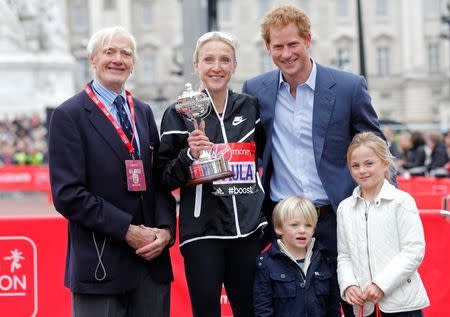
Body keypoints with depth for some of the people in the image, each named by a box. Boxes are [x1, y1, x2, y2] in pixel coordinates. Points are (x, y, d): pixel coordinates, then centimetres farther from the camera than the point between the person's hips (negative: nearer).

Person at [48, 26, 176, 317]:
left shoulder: (144, 112, 15)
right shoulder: (70, 116, -4)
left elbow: (160, 181, 13)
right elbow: (68, 194, -11)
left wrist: (165, 229, -4)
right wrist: (127, 230, -14)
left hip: (152, 255, 5)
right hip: (101, 266, -5)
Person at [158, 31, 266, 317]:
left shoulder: (250, 107, 7)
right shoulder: (180, 113, -1)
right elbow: (165, 179, 0)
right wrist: (190, 155, -18)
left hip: (248, 229, 3)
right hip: (202, 232, -3)